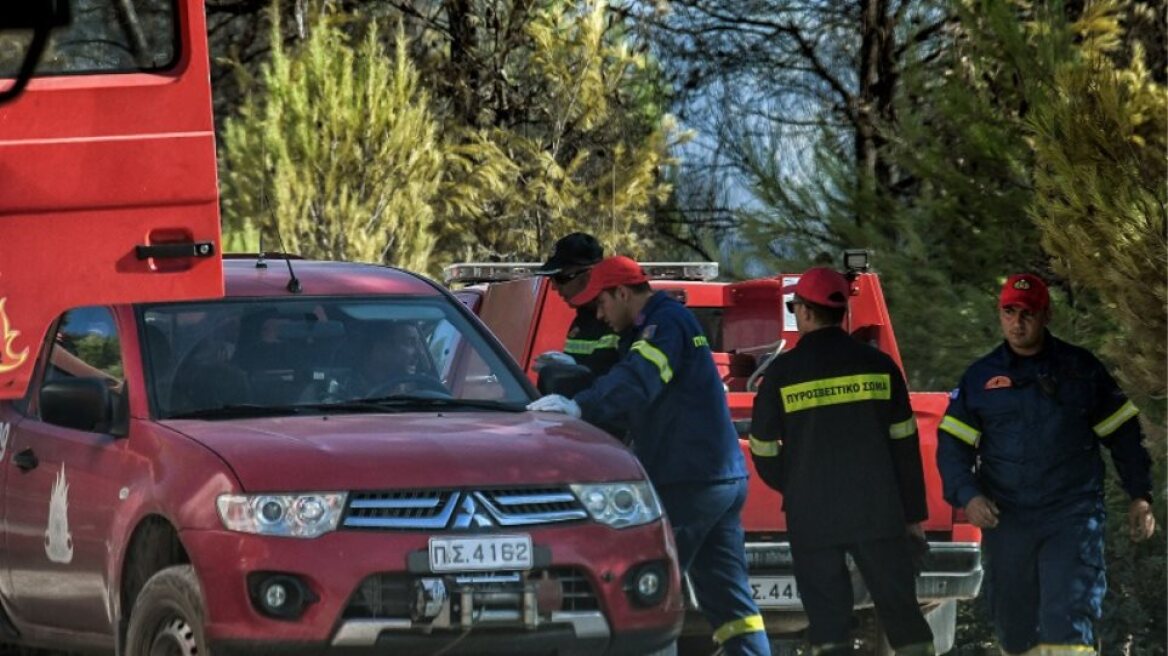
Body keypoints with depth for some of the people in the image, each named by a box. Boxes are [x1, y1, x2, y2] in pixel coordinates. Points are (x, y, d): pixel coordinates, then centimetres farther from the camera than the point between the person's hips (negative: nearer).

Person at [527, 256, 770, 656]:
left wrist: (582, 406, -37)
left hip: (688, 484, -10)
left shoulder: (666, 323, -10)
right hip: (725, 480, 10)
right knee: (728, 596, 9)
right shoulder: (671, 324, 22)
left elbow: (638, 380, -28)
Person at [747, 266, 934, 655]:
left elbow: (764, 452, 3)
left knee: (828, 623, 3)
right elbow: (905, 446, 4)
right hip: (877, 513, 1)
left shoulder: (782, 373, -3)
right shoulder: (878, 366, 2)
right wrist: (914, 513, 11)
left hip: (812, 519, -1)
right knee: (901, 612, 6)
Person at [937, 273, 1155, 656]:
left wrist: (1140, 496, 6)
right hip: (1005, 521, 3)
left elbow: (1123, 434, 12)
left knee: (1066, 623, -16)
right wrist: (967, 495, -10)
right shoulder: (980, 377, 8)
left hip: (1072, 518, -2)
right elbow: (951, 446, 8)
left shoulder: (1081, 369, 6)